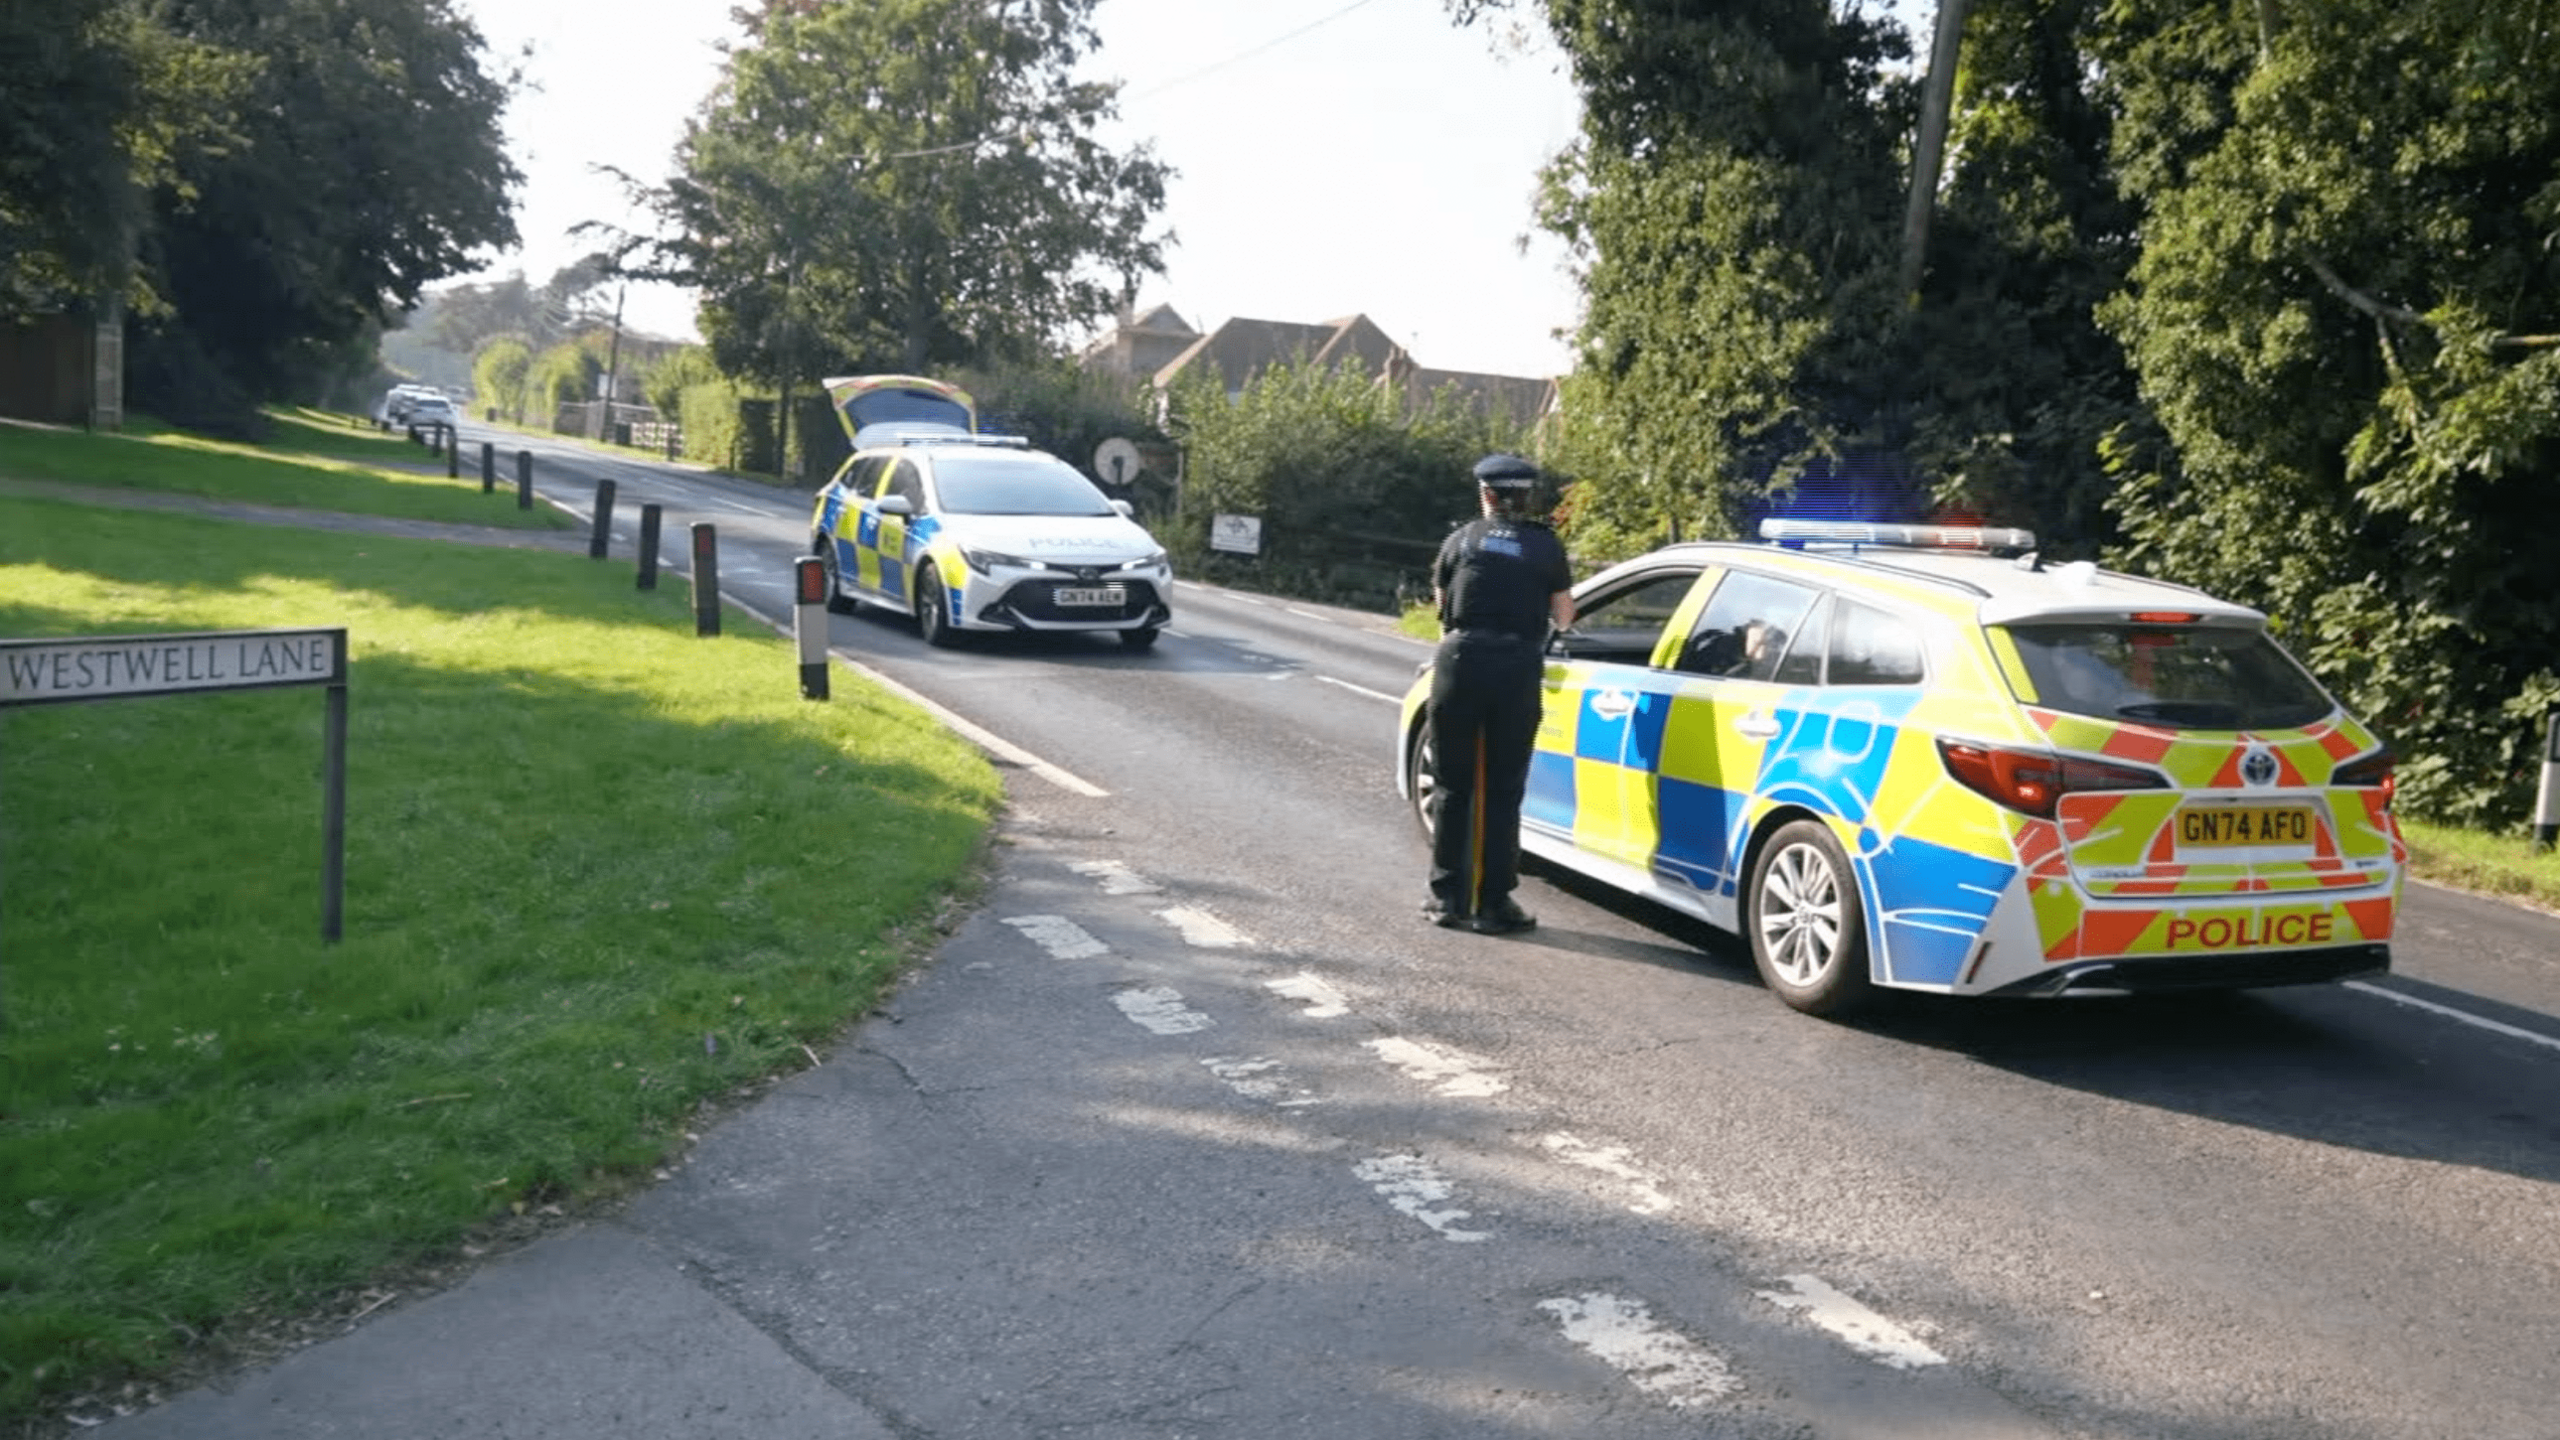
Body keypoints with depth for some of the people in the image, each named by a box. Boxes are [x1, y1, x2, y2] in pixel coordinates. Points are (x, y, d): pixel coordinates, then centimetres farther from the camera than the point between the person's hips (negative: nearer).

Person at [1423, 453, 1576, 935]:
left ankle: (1448, 897, 13)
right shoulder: (1547, 546, 7)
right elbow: (1563, 617, 14)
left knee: (1454, 787, 10)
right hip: (1519, 668, 0)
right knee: (1503, 792, 6)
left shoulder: (1461, 540, 9)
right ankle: (1493, 904, 7)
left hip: (1462, 660, 0)